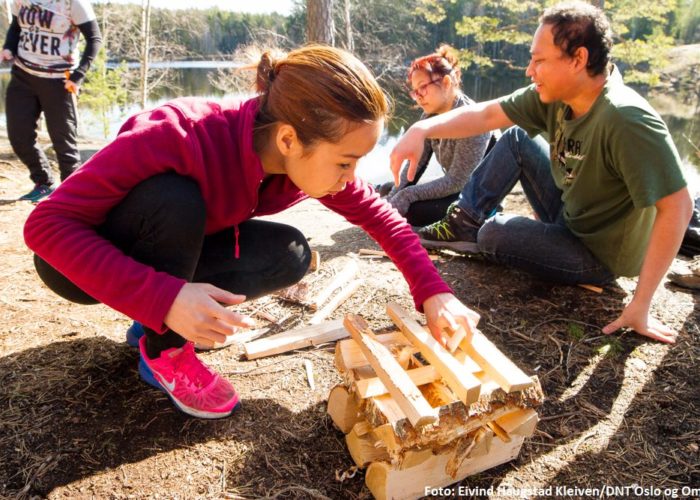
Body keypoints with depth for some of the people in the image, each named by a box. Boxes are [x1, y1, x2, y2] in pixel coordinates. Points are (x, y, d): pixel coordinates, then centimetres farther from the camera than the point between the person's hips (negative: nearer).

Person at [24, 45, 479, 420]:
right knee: (176, 199, -36)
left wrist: (434, 293, -21)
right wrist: (162, 299, -44)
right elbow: (46, 225, -34)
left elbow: (382, 217, -9)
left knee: (290, 255, -16)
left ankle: (158, 324, 2)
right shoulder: (179, 135, -37)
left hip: (170, 248, 5)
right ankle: (163, 351, -11)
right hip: (83, 260, -4)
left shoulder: (312, 156, -19)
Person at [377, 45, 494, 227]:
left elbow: (457, 181, -28)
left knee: (411, 211, -26)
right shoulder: (430, 115, -2)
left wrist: (407, 195, -29)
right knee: (387, 190, 8)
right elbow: (416, 162, -4)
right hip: (455, 187, 8)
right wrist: (394, 196, -17)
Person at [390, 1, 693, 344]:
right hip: (569, 216, 7)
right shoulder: (554, 94, -12)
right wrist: (422, 130, -28)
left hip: (599, 254, -7)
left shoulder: (625, 120, -35)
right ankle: (463, 223, 8)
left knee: (491, 234, -12)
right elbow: (486, 114, -11)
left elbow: (677, 206, -35)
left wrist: (640, 306, -33)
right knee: (516, 138, 2)